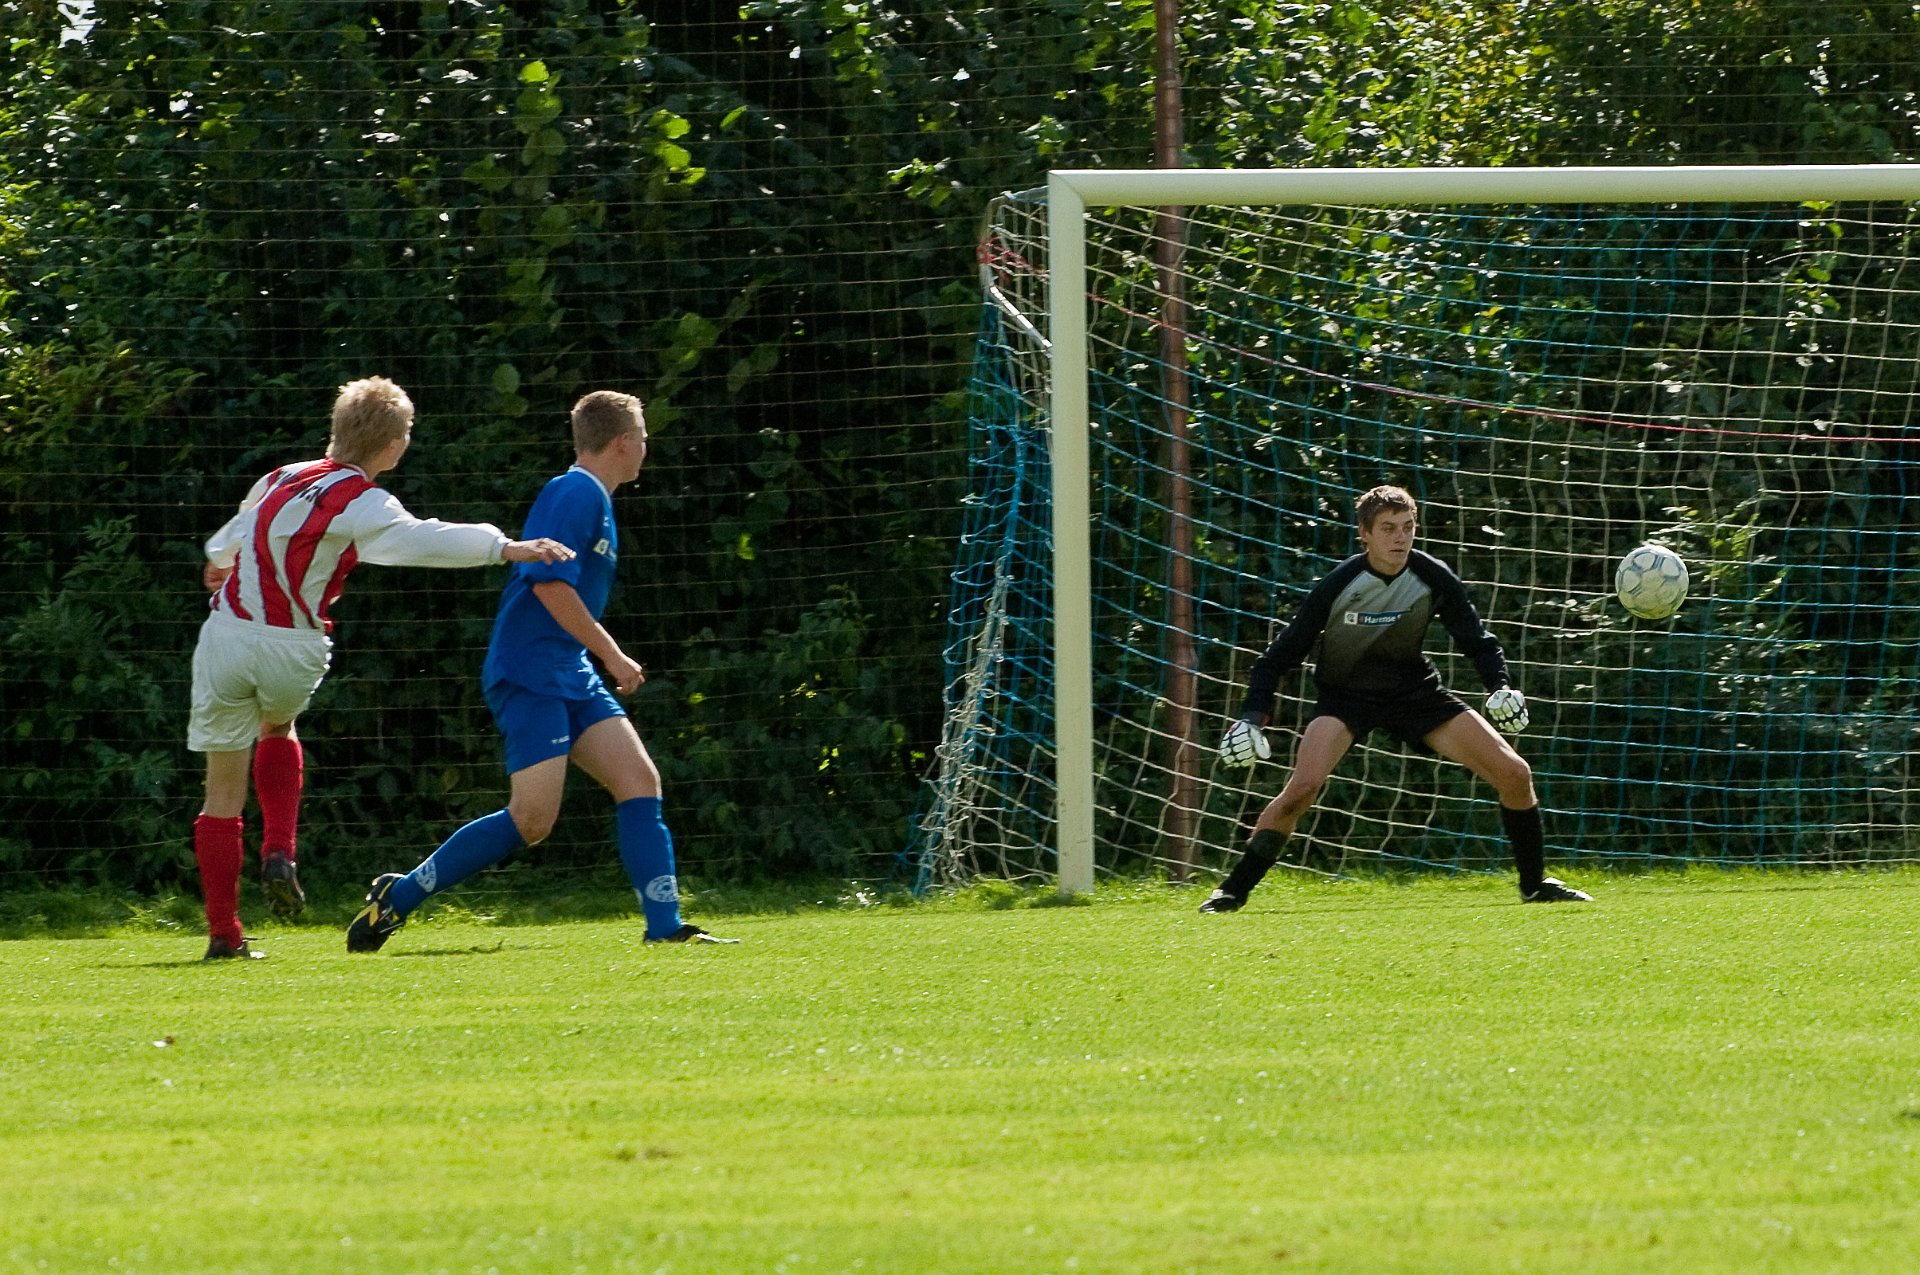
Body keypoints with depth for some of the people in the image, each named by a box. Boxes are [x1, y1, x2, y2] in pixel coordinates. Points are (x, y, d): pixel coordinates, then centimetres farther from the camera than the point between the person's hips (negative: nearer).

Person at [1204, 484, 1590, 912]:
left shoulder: (1433, 579, -14)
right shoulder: (1337, 586, -21)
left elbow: (1475, 639, -1)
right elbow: (1282, 655, -14)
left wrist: (1501, 686, -19)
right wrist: (1251, 717, -24)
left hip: (1415, 691, 3)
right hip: (1346, 695, -3)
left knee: (1513, 774, -6)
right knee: (1302, 785, -30)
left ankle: (1535, 884, 14)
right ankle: (1233, 891, -18)